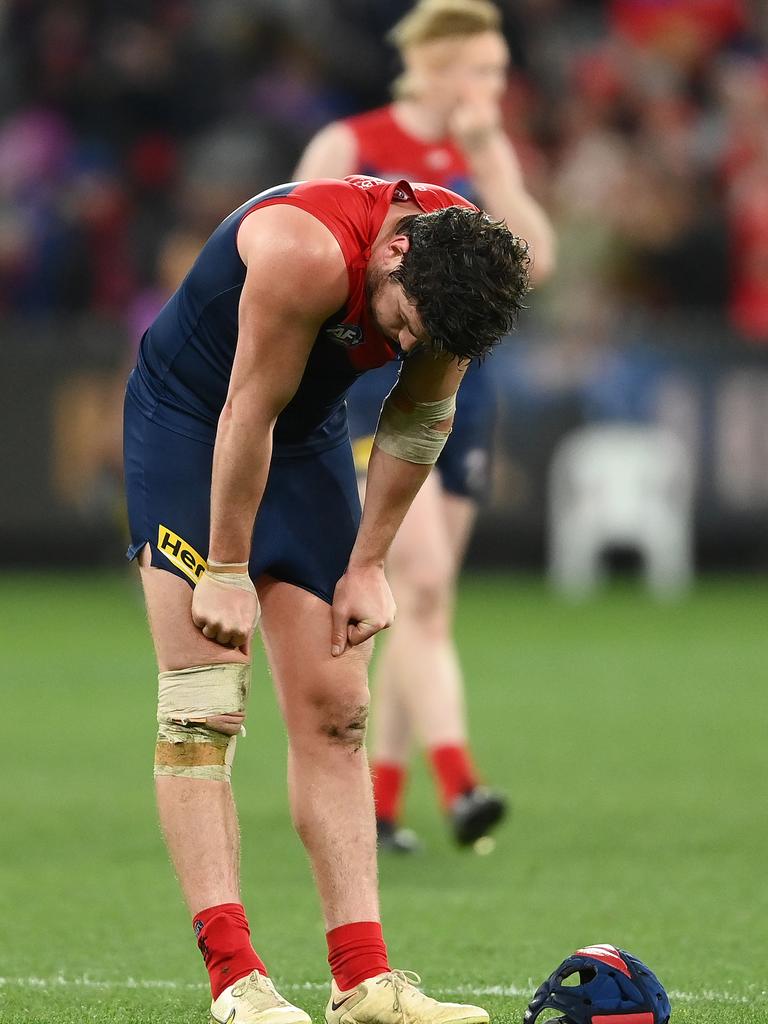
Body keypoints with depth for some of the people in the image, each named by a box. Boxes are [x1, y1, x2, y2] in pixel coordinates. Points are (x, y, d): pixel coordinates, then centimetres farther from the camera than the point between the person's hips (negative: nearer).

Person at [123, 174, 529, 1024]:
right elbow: (248, 415, -26)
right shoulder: (307, 252, -35)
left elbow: (419, 422, -2)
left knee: (334, 713, 0)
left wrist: (368, 565, 0)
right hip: (186, 423, -6)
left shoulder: (462, 260, -15)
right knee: (202, 709, -15)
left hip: (310, 437, 6)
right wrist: (226, 571, -18)